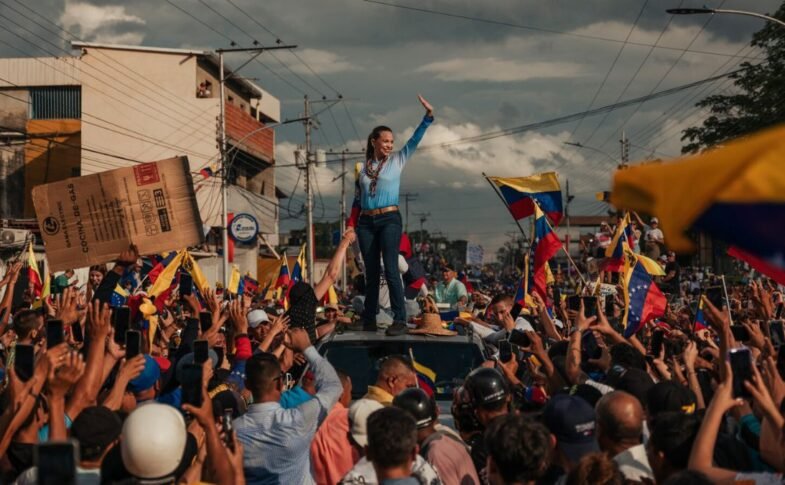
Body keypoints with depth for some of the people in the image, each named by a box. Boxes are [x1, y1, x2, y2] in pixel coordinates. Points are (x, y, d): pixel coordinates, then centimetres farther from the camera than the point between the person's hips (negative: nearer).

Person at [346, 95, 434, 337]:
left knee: (391, 269, -14)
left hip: (389, 219, -3)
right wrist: (351, 225, 7)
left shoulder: (397, 160, 6)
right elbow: (357, 199, 14)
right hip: (366, 222, 3)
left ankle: (400, 320, -17)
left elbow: (415, 140, -3)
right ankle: (369, 319, 12)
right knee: (371, 272, 6)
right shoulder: (363, 167, 11)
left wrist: (428, 115, -13)